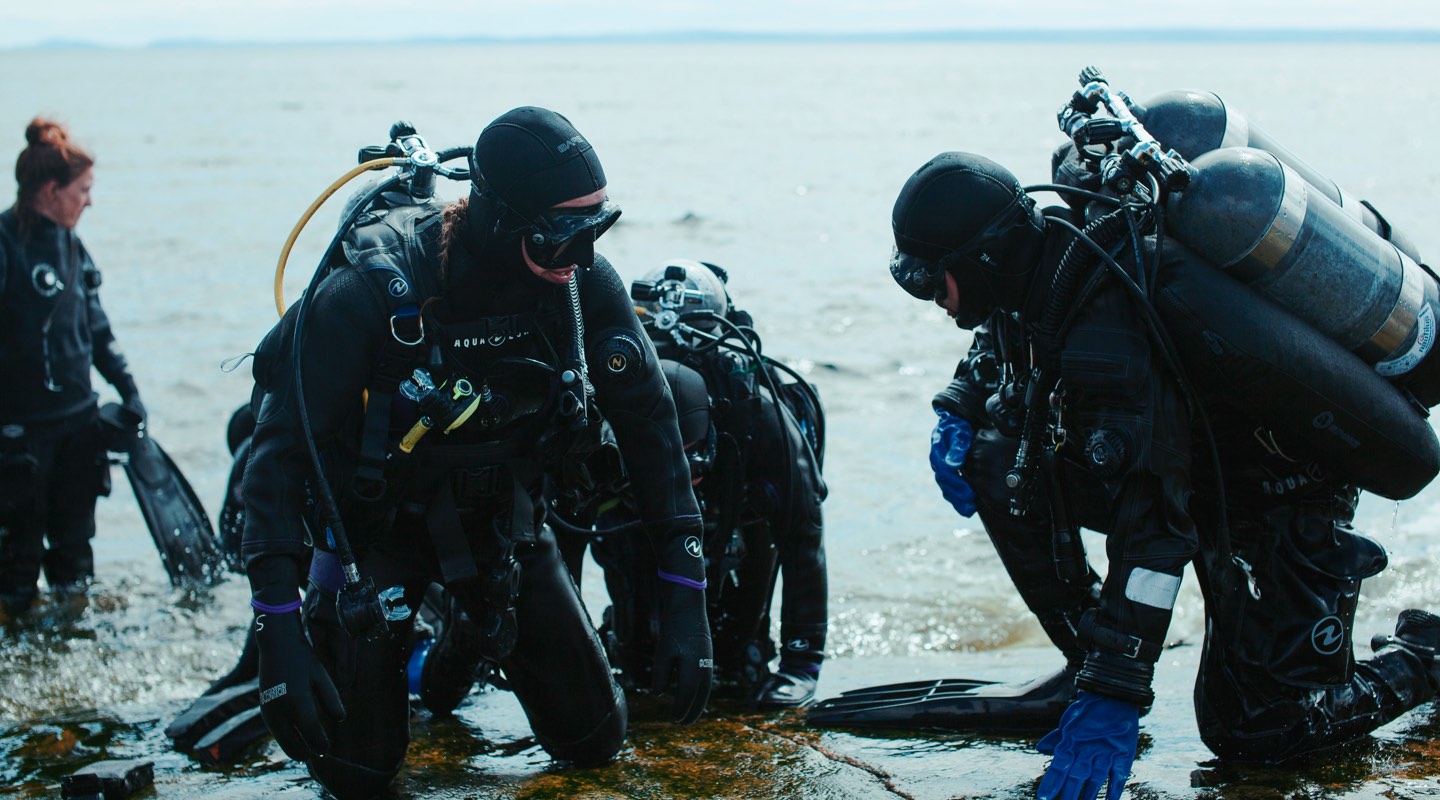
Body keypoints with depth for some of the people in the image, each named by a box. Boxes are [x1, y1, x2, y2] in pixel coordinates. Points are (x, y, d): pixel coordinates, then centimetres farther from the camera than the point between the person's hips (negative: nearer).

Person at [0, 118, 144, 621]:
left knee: (75, 517, 15)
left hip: (78, 413, 7)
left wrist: (126, 388, 17)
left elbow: (95, 326, 18)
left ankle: (74, 590, 30)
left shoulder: (69, 245, 9)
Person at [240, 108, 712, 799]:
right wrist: (279, 637, -33)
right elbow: (280, 450, -28)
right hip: (376, 521, -3)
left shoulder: (584, 280, -20)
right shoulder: (371, 292, -31)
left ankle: (474, 625, 31)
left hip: (500, 514, 3)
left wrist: (686, 597, -16)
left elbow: (648, 423, -12)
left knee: (595, 741, 2)